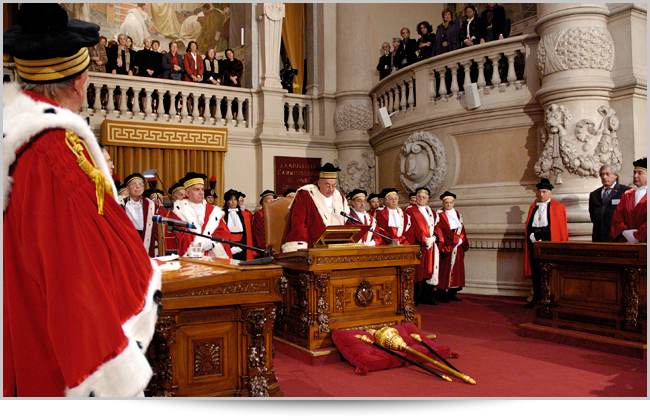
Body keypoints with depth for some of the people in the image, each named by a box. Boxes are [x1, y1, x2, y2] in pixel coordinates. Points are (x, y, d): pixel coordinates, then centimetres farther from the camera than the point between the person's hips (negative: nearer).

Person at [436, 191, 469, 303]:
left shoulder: (457, 214, 17)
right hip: (446, 246, -6)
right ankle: (441, 294, -4)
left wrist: (461, 241, 2)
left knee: (456, 268, 6)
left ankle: (452, 293, 12)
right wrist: (456, 239, -13)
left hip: (457, 247, 6)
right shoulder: (439, 214, -3)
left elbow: (461, 229, 16)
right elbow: (441, 231, -11)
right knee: (445, 269, -8)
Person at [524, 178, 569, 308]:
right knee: (535, 269, 6)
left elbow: (561, 228, -2)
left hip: (549, 241, -5)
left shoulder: (558, 207, 3)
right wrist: (532, 237, 1)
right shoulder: (533, 207, 17)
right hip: (534, 240, 5)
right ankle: (537, 297, 14)